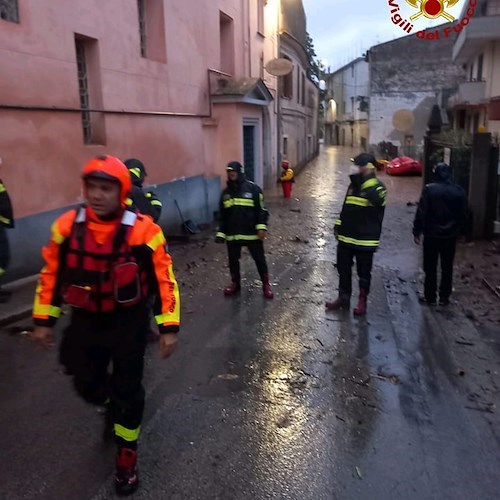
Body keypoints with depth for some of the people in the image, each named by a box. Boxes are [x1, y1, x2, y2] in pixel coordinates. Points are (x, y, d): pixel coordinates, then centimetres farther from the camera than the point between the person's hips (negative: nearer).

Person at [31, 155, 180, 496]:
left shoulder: (142, 230, -19)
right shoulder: (67, 226, -8)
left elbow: (164, 278, -13)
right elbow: (52, 273, 3)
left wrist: (169, 327, -14)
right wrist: (44, 319, 6)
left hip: (128, 321, -3)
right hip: (85, 321, 4)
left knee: (128, 389, 6)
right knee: (88, 385, 16)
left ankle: (127, 454, 29)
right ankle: (114, 405, 53)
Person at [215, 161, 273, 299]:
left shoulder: (252, 188, -7)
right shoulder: (225, 193, 8)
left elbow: (261, 209, -7)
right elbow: (223, 216, 14)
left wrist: (262, 227, -16)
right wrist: (221, 233, 10)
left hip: (252, 233, -4)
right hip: (232, 235, 4)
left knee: (259, 259, 5)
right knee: (233, 260, 14)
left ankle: (266, 285, 20)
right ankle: (235, 283, 32)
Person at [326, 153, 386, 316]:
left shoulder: (378, 187, -10)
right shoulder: (353, 185, 11)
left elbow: (376, 199, -34)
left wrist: (369, 177, -30)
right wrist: (338, 226, 18)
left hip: (365, 239, -6)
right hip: (346, 237, 6)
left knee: (364, 273, 7)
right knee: (343, 270, 14)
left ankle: (362, 301, 22)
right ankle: (343, 298, 27)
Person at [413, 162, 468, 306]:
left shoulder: (429, 189, -12)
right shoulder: (459, 191, 0)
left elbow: (421, 212, -12)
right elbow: (464, 214, 7)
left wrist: (417, 231, -4)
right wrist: (460, 230, 18)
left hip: (432, 234, -3)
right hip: (451, 234, 3)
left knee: (430, 267, 7)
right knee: (447, 267, 12)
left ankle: (430, 297, 13)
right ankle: (444, 297, 18)